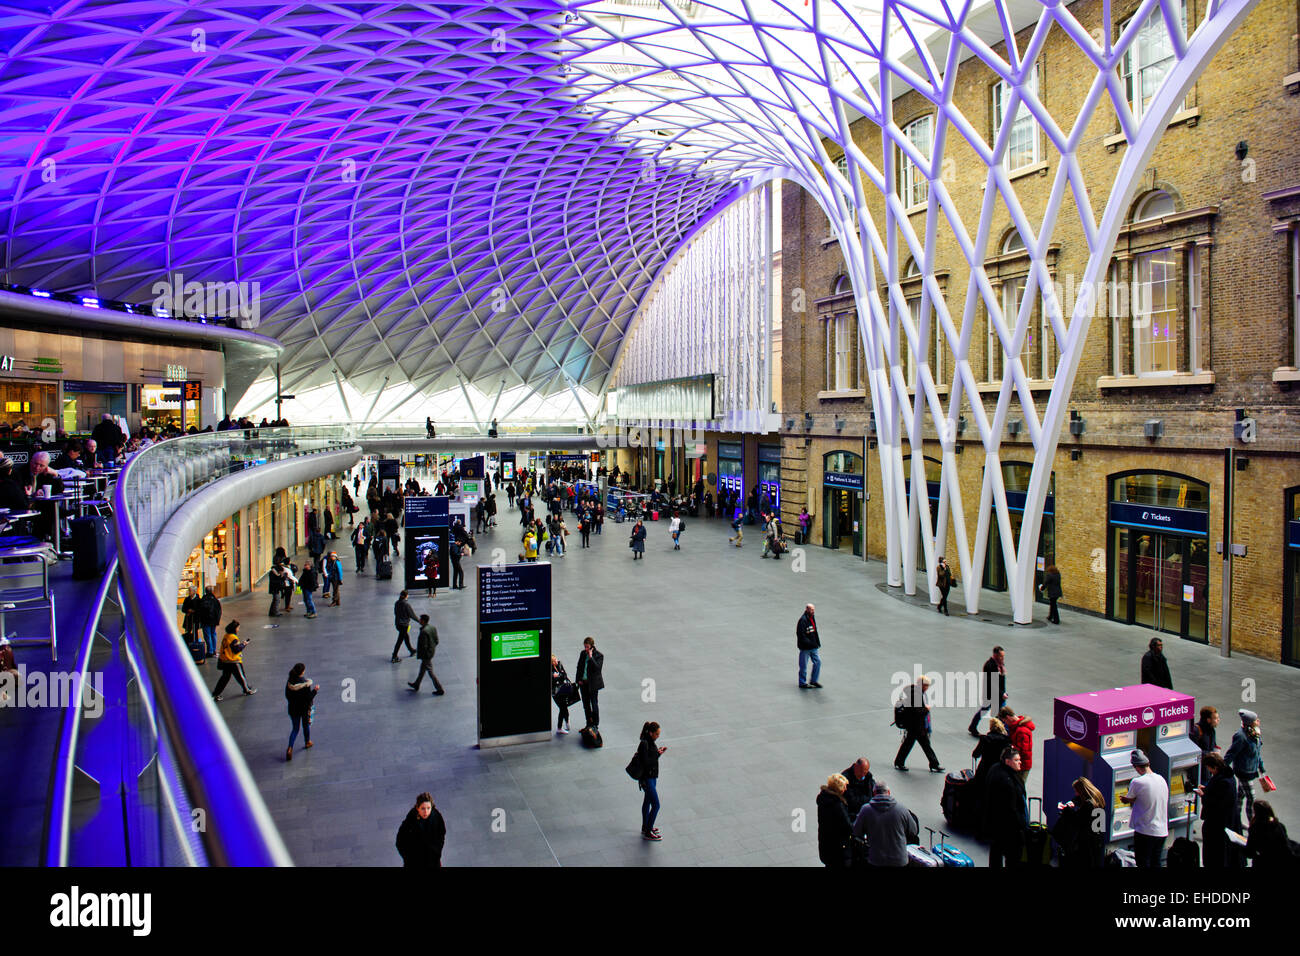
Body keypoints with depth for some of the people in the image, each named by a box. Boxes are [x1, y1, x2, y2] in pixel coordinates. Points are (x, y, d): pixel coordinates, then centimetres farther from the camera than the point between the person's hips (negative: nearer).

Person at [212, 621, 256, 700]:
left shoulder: (226, 636, 8)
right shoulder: (233, 638, -19)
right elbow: (237, 649, -19)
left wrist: (241, 643, 9)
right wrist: (244, 644, -8)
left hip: (224, 662, 8)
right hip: (233, 662, -8)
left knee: (225, 677, 14)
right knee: (240, 676, 8)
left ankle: (215, 694, 10)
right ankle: (247, 690, 24)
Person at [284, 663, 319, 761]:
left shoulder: (289, 682, -11)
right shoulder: (306, 683, -24)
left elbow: (287, 696, -2)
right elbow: (309, 698, -21)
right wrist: (315, 690, -7)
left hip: (293, 708, 3)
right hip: (305, 708, -3)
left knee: (295, 728, 15)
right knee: (306, 725, 23)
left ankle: (290, 748, 0)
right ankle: (307, 743, 42)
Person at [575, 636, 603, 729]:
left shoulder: (599, 655, -10)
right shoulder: (583, 653, 7)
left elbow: (598, 668, -22)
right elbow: (579, 667, 14)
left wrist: (591, 657, -24)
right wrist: (579, 679, 5)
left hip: (593, 683, -6)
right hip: (583, 683, 6)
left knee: (594, 704, 3)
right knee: (586, 704, 13)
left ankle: (595, 724, 13)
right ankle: (589, 724, 24)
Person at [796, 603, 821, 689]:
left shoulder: (812, 618, 10)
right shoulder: (802, 620, -19)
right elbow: (801, 635, -22)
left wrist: (817, 643, 13)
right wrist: (810, 643, -25)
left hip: (813, 647, 9)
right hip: (805, 647, -8)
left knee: (818, 662, 9)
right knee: (803, 666, 2)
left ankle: (813, 681, 23)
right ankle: (802, 683, 15)